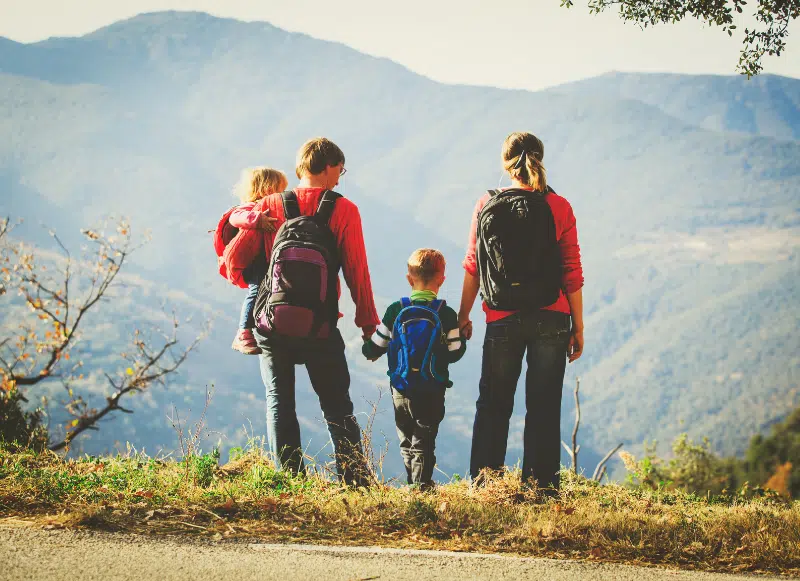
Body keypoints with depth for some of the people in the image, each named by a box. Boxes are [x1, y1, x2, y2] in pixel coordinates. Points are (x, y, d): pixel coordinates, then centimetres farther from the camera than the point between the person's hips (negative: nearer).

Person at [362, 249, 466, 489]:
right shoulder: (446, 315, -8)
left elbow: (374, 349, 2)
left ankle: (413, 485, 18)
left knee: (406, 442, 15)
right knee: (424, 442, 1)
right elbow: (454, 352, -3)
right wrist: (463, 338, 17)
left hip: (401, 391, 2)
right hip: (432, 393, -2)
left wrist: (367, 350, 25)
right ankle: (423, 485, -8)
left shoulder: (395, 311, -4)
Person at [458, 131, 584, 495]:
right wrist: (578, 326, 4)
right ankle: (541, 487, 6)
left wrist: (463, 316, 15)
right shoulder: (558, 207, -4)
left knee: (493, 405, 13)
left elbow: (473, 267, 4)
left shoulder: (485, 206, -1)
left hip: (502, 321, 1)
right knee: (544, 406, 6)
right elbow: (572, 273, -4)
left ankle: (483, 482, 10)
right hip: (551, 320, -1)